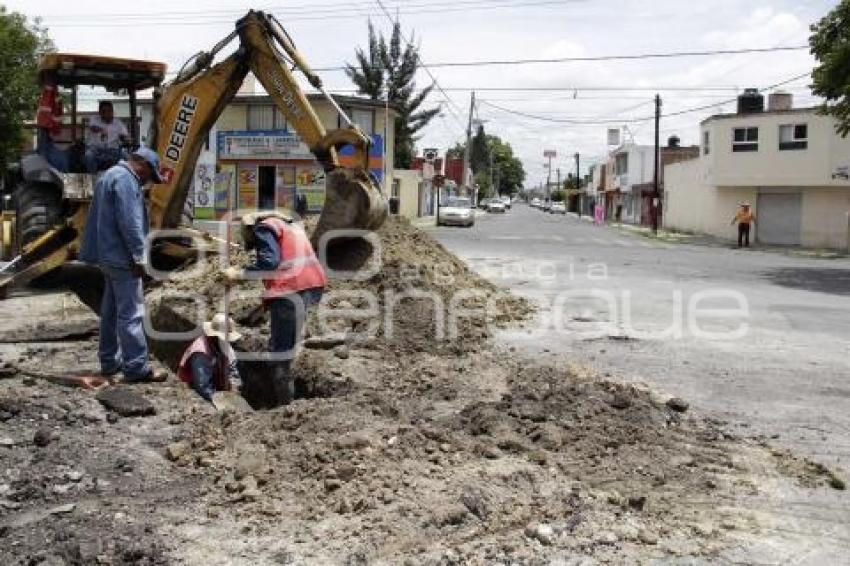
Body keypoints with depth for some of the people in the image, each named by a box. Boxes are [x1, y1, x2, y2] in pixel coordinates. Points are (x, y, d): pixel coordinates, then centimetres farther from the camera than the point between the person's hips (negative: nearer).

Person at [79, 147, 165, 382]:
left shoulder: (110, 176, 19)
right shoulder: (125, 180, -15)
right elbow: (129, 222, -22)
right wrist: (138, 257, -17)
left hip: (108, 255, 11)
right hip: (121, 257, -11)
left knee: (112, 310, 16)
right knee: (131, 312, -9)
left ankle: (110, 361, 23)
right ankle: (136, 367, -8)